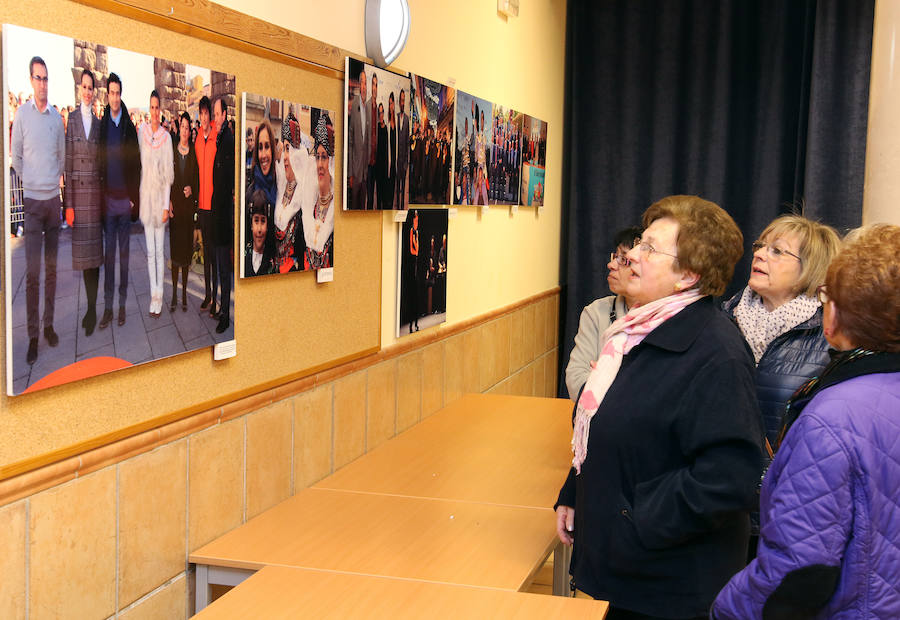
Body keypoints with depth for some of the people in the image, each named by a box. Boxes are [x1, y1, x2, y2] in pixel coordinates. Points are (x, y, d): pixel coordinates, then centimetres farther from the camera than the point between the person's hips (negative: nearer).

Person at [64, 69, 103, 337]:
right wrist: (68, 204, -7)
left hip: (95, 192, 2)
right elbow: (68, 164, -2)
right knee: (83, 251, 3)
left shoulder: (99, 124, 8)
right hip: (77, 191, -2)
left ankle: (93, 309, 9)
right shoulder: (71, 120, 1)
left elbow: (103, 162, 11)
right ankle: (89, 307, 14)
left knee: (94, 254, 3)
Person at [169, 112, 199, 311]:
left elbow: (197, 178, 7)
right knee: (175, 248, 2)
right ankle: (174, 295, 8)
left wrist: (192, 189, -13)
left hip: (188, 204, -1)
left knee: (186, 247, 2)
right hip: (174, 204, 1)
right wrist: (168, 201, -4)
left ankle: (184, 294, 10)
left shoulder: (193, 153, 4)